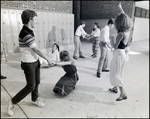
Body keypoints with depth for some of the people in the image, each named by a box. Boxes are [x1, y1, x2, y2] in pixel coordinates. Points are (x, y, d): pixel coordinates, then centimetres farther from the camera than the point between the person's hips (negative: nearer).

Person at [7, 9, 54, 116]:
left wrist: (38, 59, 18)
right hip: (28, 63, -9)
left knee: (37, 82, 17)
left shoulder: (29, 31, 6)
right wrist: (48, 60, -11)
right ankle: (13, 102, 22)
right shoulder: (26, 33, -24)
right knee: (31, 86, 1)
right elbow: (37, 50, -20)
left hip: (35, 61, 9)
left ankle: (35, 99, 39)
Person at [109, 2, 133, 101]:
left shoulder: (121, 33, -23)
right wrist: (121, 9, 23)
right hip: (124, 52, 9)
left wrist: (113, 42, 4)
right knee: (119, 72, 20)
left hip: (119, 53, -9)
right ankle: (115, 88, 35)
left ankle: (123, 94, 0)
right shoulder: (128, 30, -1)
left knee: (115, 74, -1)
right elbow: (125, 18, 14)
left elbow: (115, 46, -16)